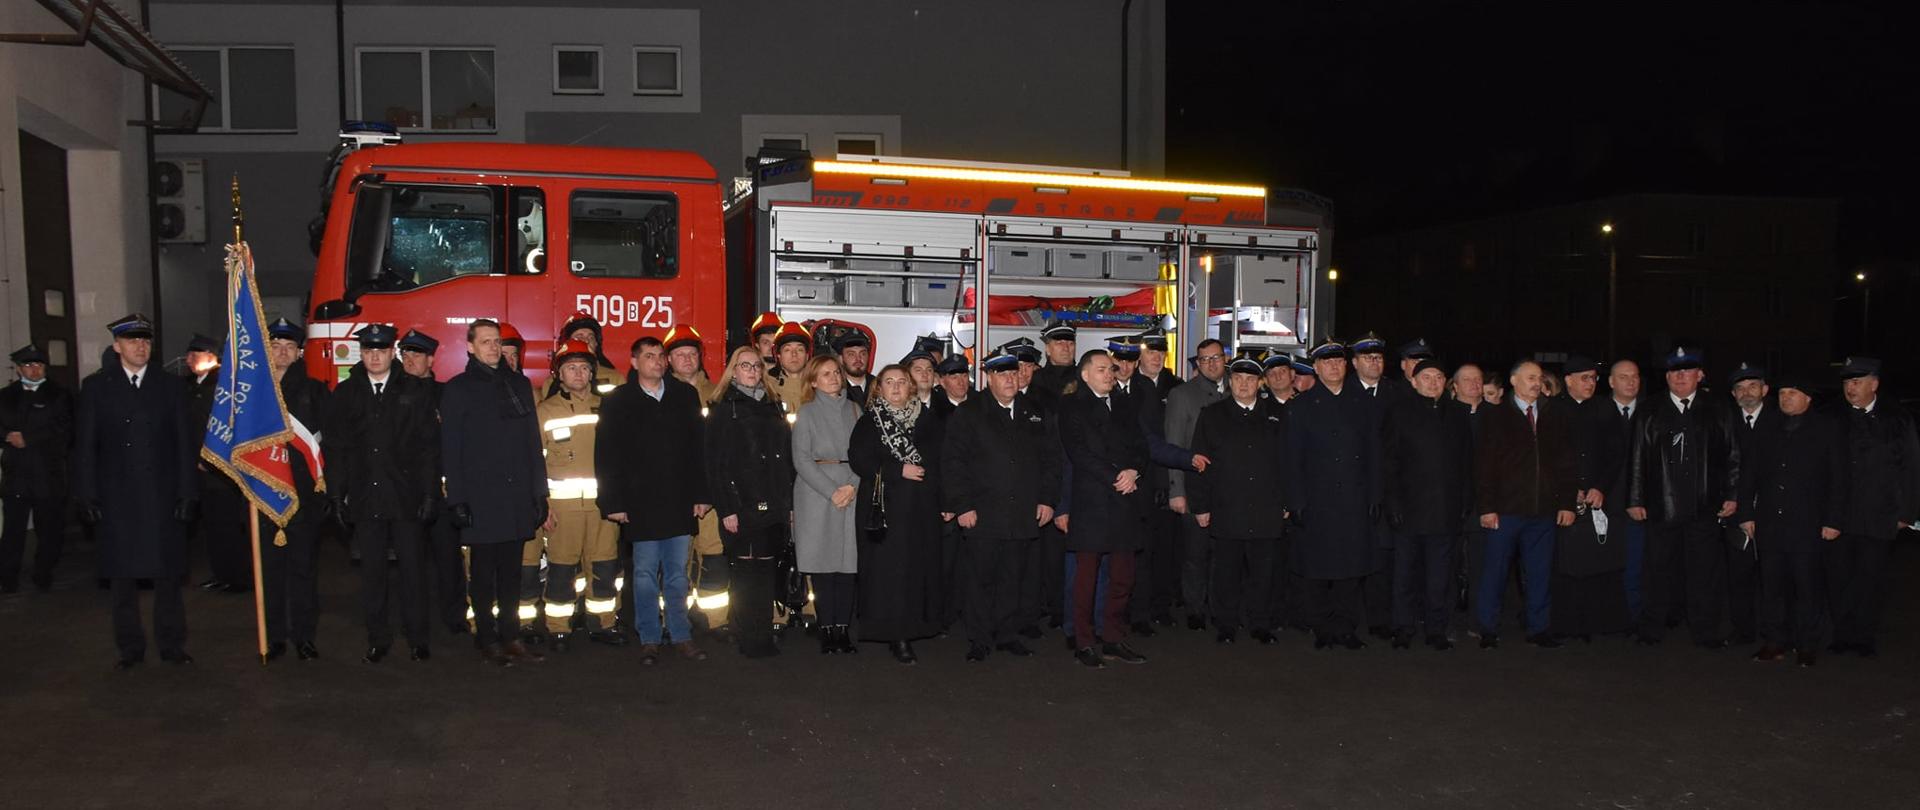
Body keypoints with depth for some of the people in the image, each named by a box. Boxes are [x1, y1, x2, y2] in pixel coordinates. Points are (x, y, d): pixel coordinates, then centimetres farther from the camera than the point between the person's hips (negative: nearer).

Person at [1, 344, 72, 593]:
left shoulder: (59, 396, 4)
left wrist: (27, 439, -10)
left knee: (49, 530, 4)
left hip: (49, 476, -2)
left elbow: (63, 431, -6)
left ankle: (43, 576, 16)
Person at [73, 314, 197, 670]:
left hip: (163, 497, 0)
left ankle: (171, 644, 14)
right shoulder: (96, 386, 5)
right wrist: (87, 495, -4)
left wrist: (187, 492, -3)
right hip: (116, 497, 0)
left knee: (168, 574, 4)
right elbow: (85, 444, 3)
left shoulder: (171, 385, 6)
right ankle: (130, 647, 16)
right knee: (123, 577, 6)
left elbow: (184, 442, 4)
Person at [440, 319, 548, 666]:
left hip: (517, 497, 4)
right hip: (481, 500, -4)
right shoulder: (457, 390, 1)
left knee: (511, 572, 9)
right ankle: (488, 641, 11)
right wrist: (457, 500, -10)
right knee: (483, 573, 4)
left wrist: (539, 491, 8)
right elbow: (450, 451, -3)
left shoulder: (519, 384, 13)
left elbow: (533, 441, 13)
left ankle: (511, 637, 17)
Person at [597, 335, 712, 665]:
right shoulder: (617, 401, 2)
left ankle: (681, 636, 16)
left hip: (679, 502, 2)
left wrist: (701, 495, 4)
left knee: (677, 573, 8)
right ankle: (649, 640, 12)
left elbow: (698, 449, 8)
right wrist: (613, 502, -5)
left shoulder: (686, 396, 8)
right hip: (640, 504, -2)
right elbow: (606, 456, 0)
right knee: (645, 574, 3)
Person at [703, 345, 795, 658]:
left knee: (766, 570, 8)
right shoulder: (722, 409, 0)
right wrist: (726, 509, -13)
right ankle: (748, 640, 5)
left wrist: (789, 501, 8)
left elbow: (787, 458, 15)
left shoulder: (774, 407, 16)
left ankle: (764, 637, 14)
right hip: (740, 505, -5)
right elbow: (715, 463, -7)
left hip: (772, 505, 5)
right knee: (744, 571, -2)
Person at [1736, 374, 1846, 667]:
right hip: (1769, 524, 3)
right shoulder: (1764, 430, 12)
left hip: (1809, 525, -3)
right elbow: (1748, 475, 11)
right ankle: (1774, 642, 14)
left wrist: (1834, 520, -7)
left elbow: (1839, 478, -2)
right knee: (1772, 585, 6)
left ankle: (1807, 645, 13)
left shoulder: (1828, 429, 2)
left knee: (1808, 585, 2)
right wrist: (1746, 513, 4)